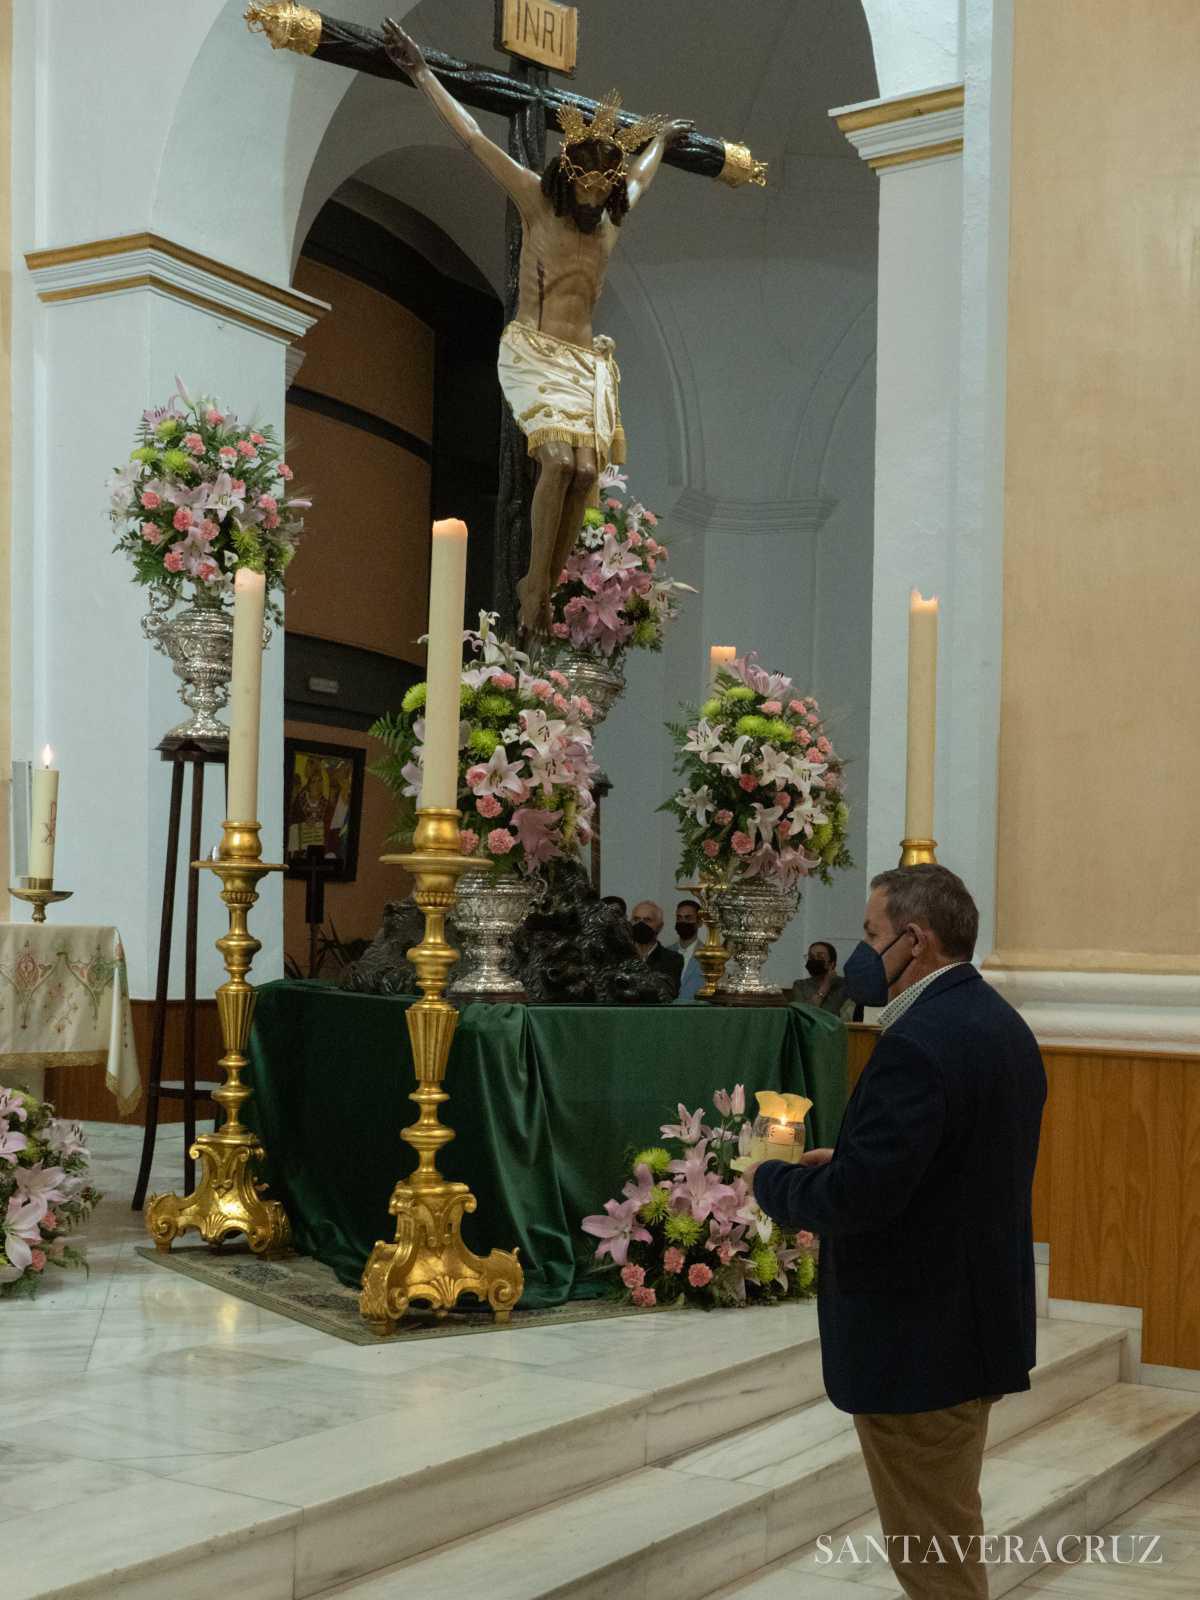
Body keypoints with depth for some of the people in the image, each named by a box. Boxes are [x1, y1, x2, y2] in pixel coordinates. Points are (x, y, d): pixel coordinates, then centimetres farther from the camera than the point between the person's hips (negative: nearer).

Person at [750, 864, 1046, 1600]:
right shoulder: (999, 1023, 7)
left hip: (918, 1339, -10)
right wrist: (848, 1161, 9)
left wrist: (772, 1179, -9)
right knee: (952, 1533, 23)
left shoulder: (919, 1043, -24)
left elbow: (854, 1200, -27)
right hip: (975, 1319, 10)